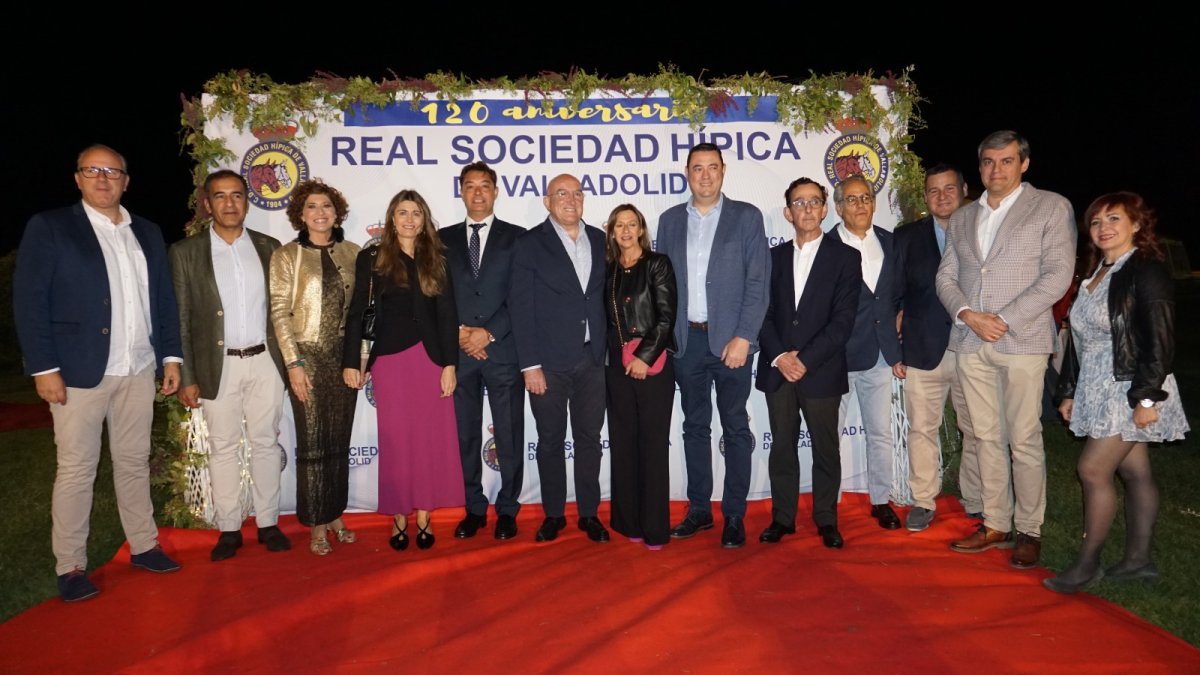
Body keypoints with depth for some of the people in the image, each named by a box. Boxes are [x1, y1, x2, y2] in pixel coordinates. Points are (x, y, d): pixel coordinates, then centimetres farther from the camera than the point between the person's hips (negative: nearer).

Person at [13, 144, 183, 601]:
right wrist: (43, 367, -12)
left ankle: (143, 546, 23)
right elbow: (29, 301, -6)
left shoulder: (148, 234, 12)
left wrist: (170, 356, 7)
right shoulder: (49, 227, -1)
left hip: (139, 370, 4)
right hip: (79, 371, -4)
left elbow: (164, 300, 13)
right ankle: (70, 566, 13)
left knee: (134, 462, 13)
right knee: (76, 470, 2)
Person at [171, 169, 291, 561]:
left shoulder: (269, 247, 5)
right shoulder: (186, 252, 0)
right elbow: (180, 319, -1)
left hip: (264, 361, 2)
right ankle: (229, 529, 17)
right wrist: (186, 377, -5)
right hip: (218, 365, -1)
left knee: (266, 443, 8)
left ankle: (268, 523, 19)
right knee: (223, 448, 6)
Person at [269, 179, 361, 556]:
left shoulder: (352, 253, 7)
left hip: (344, 357, 3)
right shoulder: (286, 256, -1)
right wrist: (293, 363, -11)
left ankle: (335, 515, 22)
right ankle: (317, 525, 13)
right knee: (312, 444, 2)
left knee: (339, 442, 10)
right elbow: (279, 312, -5)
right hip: (308, 356, -3)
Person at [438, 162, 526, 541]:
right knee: (465, 435, 8)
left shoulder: (516, 237, 4)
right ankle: (474, 508, 20)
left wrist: (488, 333, -11)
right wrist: (458, 332, -6)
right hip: (459, 351, 2)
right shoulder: (444, 239, 12)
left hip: (503, 350, -2)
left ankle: (507, 509, 17)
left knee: (509, 435, 4)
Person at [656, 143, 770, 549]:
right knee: (695, 427, 11)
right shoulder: (670, 220, 10)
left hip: (730, 339, -3)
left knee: (735, 428, 4)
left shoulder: (747, 217, 0)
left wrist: (743, 337, -13)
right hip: (686, 339, 3)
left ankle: (734, 516, 13)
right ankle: (699, 510, 22)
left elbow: (758, 281, -5)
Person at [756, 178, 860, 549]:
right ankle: (783, 517, 20)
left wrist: (806, 359, -14)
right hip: (778, 369, 3)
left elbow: (843, 319, -7)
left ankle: (826, 520, 21)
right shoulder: (774, 256, 11)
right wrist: (779, 357, -9)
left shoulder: (845, 256, 1)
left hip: (822, 371, -2)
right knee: (782, 447, 8)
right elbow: (764, 313, 6)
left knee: (826, 449, 6)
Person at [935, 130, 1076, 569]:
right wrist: (968, 314, -7)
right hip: (970, 341, 4)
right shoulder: (962, 217, 16)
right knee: (987, 438, 9)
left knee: (1024, 441, -1)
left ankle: (1028, 531, 12)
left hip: (1022, 340, -4)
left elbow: (1058, 275, -6)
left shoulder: (1051, 207, 2)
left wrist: (1004, 320, -13)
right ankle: (995, 525, 18)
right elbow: (946, 276, 12)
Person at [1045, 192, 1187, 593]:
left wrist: (1147, 397, -21)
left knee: (1093, 470, -9)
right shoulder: (1095, 274, 13)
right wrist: (1069, 391, 15)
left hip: (1132, 391, -8)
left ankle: (1088, 564, 2)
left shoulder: (1147, 271, -11)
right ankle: (1138, 561, 19)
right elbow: (1081, 339, 15)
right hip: (1102, 391, 8)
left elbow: (1159, 340, -17)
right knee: (1134, 473, 12)